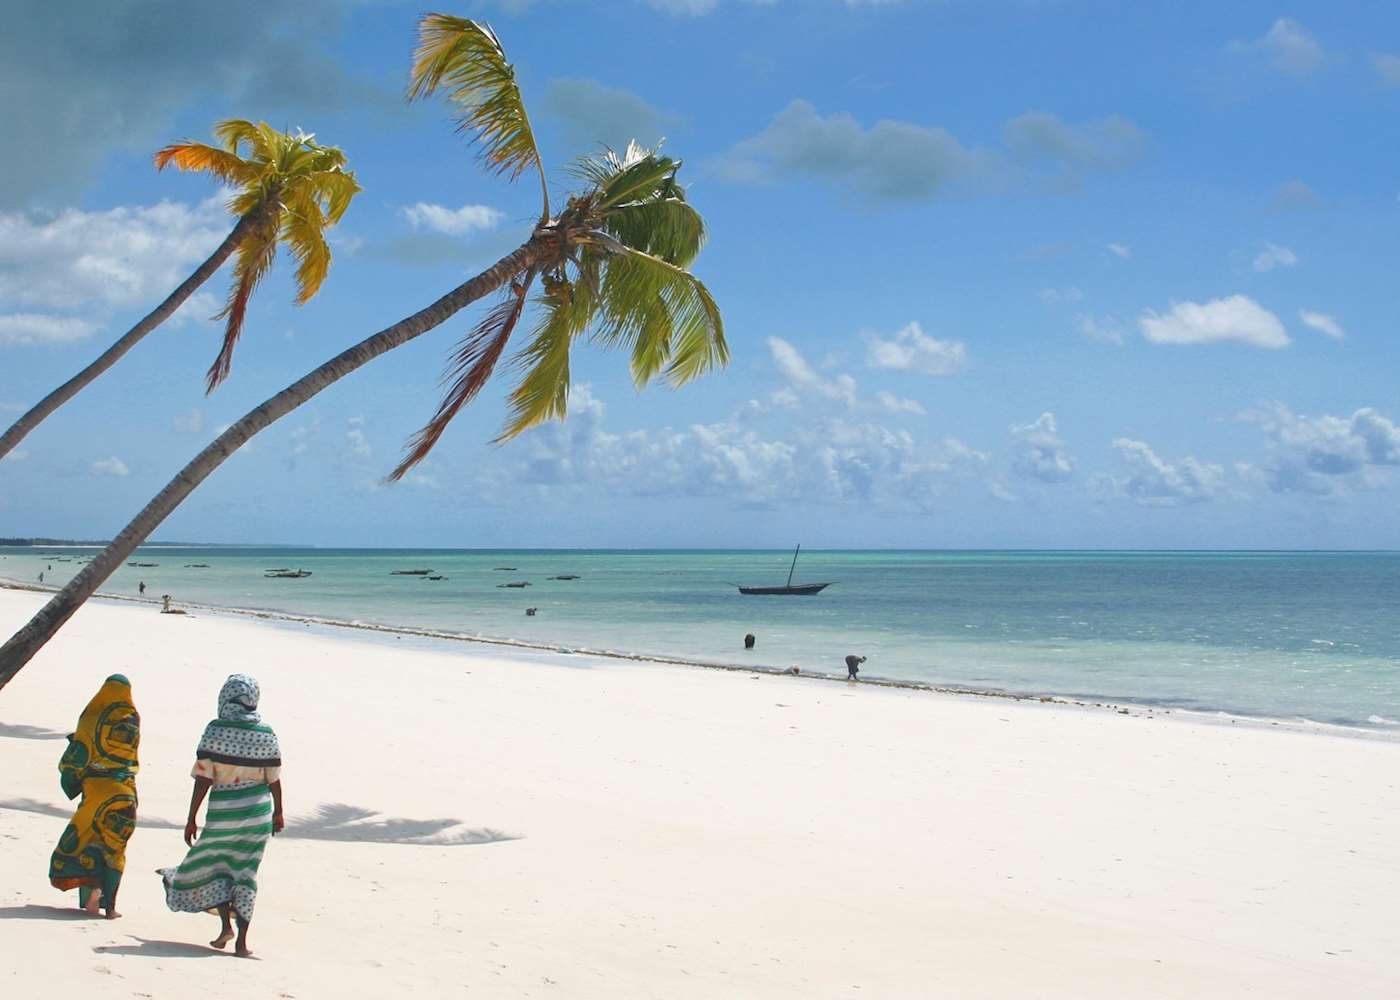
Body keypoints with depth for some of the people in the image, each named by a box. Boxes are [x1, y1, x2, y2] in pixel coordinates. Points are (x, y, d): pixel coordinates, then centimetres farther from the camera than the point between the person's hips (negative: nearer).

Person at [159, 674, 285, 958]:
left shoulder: (215, 730, -11)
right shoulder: (266, 734, -2)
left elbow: (203, 778, -12)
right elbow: (274, 779, 3)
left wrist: (191, 819, -6)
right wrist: (278, 812, 18)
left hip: (222, 812, -2)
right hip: (258, 812, 2)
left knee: (211, 866, 18)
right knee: (245, 873, 8)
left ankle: (226, 925, 5)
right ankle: (242, 940, 5)